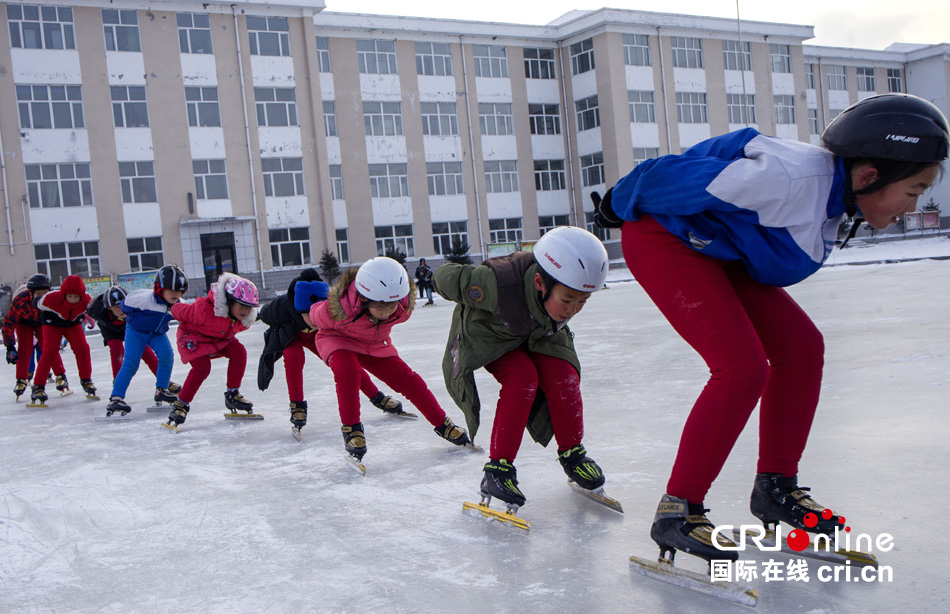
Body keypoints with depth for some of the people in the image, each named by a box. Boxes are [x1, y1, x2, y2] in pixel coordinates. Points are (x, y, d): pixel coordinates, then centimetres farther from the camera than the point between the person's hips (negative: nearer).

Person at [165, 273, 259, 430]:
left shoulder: (244, 319, -15)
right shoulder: (205, 310, -38)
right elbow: (179, 311, -21)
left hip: (219, 339, 6)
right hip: (192, 336, -6)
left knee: (239, 352, -17)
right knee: (202, 367, -28)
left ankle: (232, 395, -2)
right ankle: (181, 405, -13)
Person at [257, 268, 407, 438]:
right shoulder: (280, 309, -42)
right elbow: (264, 314, -16)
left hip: (317, 335, 2)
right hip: (289, 334, -2)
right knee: (293, 356, -32)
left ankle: (377, 398, 15)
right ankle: (297, 406, -15)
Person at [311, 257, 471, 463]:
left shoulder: (404, 307, -29)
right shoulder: (339, 309, -41)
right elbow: (316, 315, -17)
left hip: (376, 345, 4)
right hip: (337, 340, -4)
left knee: (409, 381, -1)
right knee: (347, 369, -36)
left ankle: (442, 425, 19)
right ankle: (351, 428, -18)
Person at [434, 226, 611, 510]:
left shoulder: (571, 289, -29)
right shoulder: (500, 286, -45)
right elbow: (445, 277, -29)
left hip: (537, 334, 4)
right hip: (488, 333, -4)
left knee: (562, 376, -18)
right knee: (522, 377, -28)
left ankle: (572, 454, 5)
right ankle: (497, 468, -20)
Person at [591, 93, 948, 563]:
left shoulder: (833, 195, 0)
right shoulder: (793, 179, -30)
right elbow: (675, 177, -23)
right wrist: (621, 206, -5)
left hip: (712, 247, 10)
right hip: (660, 237, -10)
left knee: (800, 346, 3)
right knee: (742, 366, -20)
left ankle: (775, 487, 15)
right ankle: (676, 511, -11)